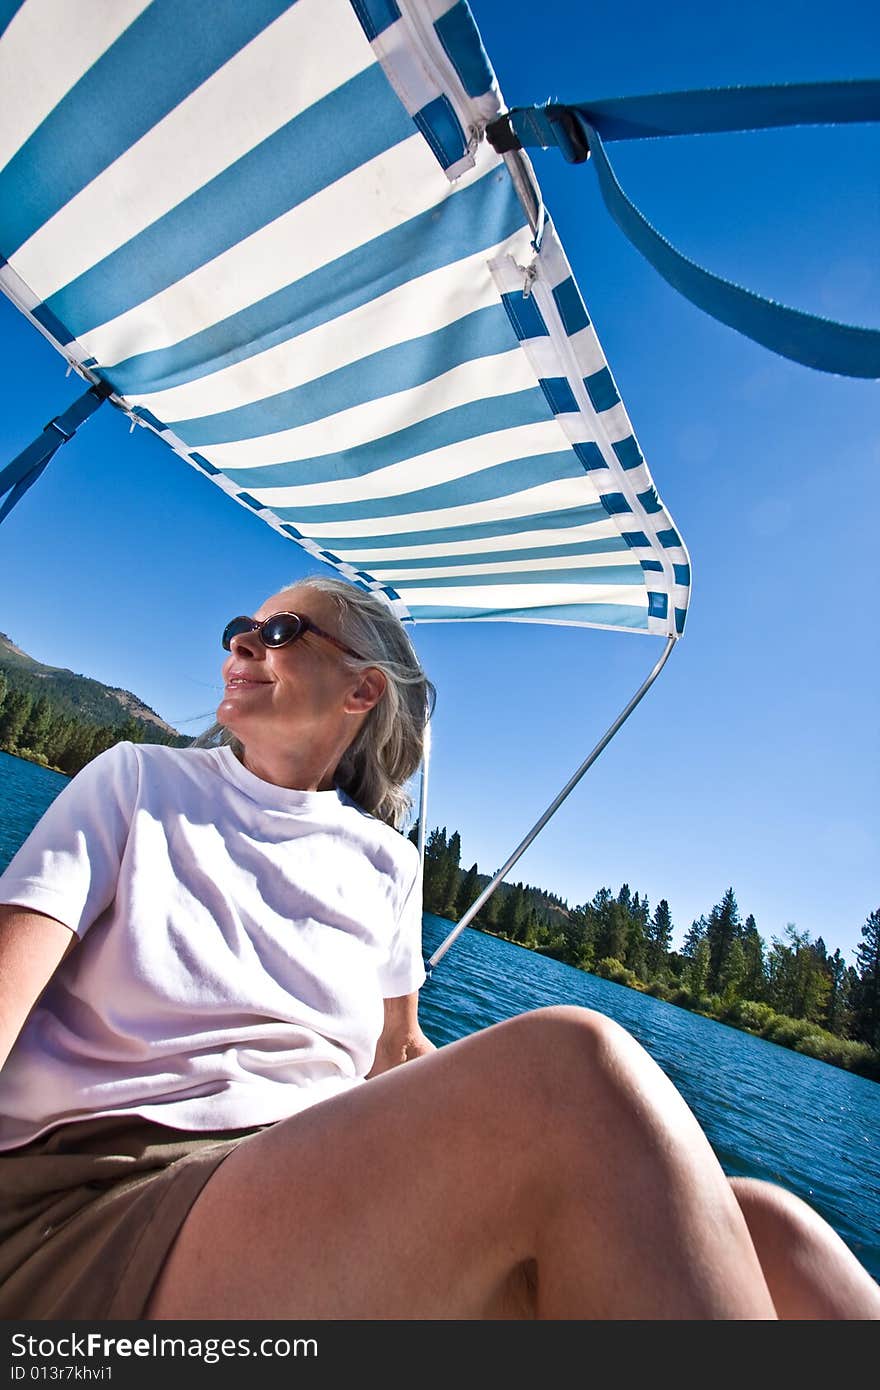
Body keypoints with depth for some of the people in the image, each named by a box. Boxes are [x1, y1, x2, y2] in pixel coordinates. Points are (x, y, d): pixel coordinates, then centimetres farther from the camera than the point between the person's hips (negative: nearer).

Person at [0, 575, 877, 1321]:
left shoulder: (384, 862, 11)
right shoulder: (135, 783, 7)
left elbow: (398, 1050, 18)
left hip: (334, 1200, 3)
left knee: (771, 1237, -22)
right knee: (575, 1060, -30)